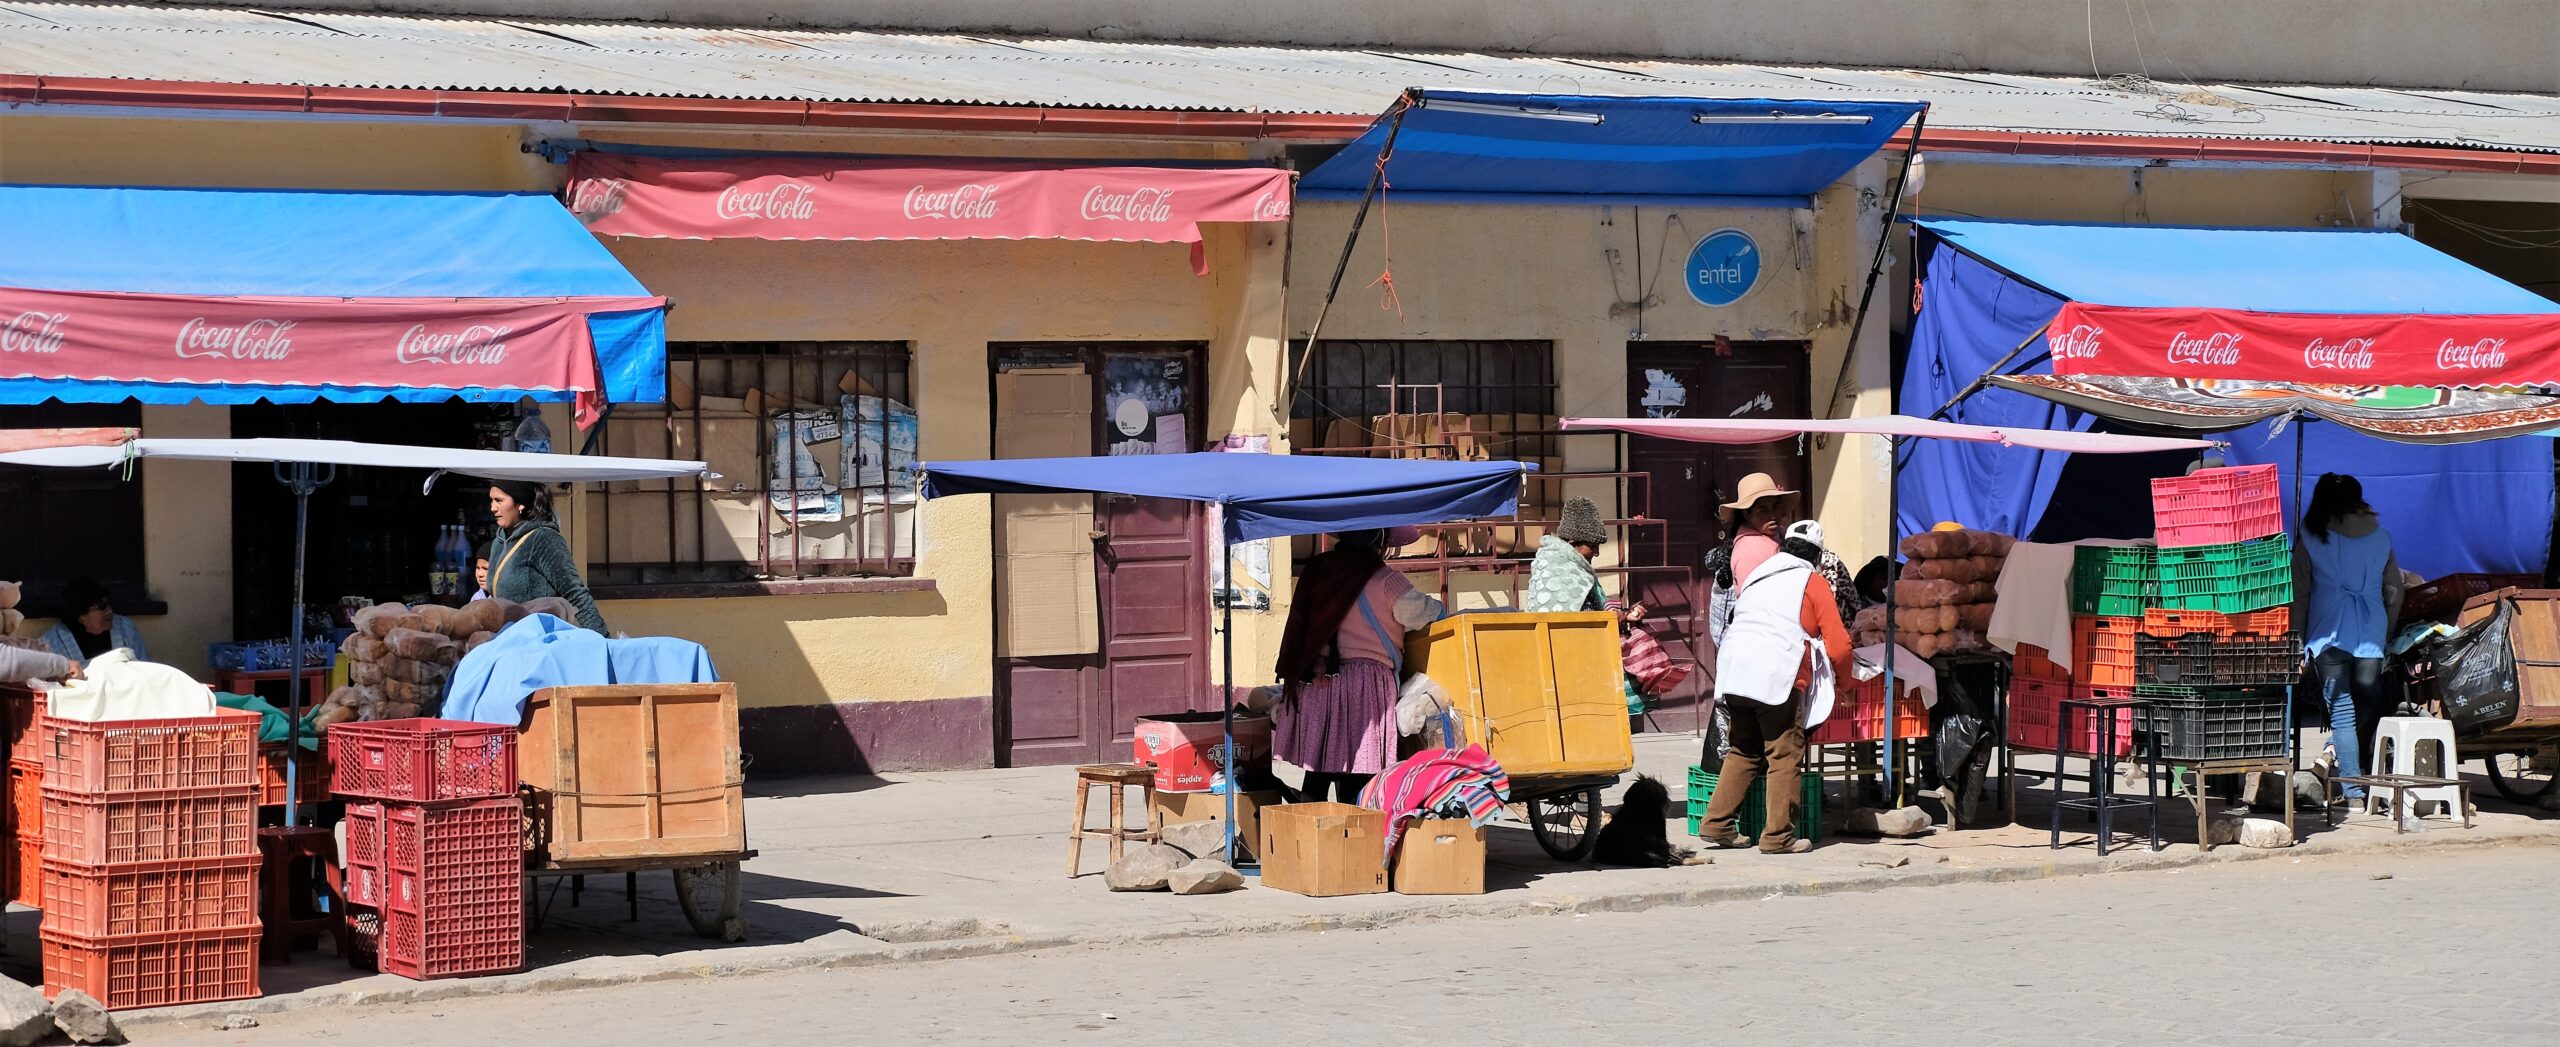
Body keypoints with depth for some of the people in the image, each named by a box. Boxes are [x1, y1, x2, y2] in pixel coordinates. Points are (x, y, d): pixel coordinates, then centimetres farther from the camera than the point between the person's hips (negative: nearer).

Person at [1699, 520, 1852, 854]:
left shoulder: (1756, 576, 22)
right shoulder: (1813, 582, 6)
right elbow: (1839, 645, 1)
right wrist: (1838, 674, 21)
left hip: (1735, 673, 6)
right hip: (1777, 677, -6)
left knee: (1744, 750, 19)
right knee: (1785, 755, 1)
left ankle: (1717, 823, 17)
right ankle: (1778, 836, -1)